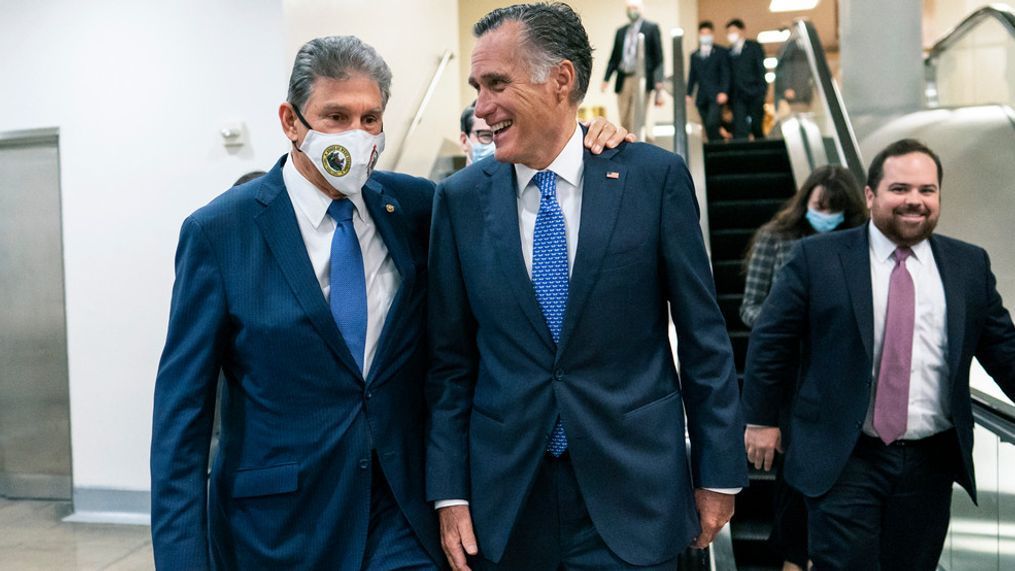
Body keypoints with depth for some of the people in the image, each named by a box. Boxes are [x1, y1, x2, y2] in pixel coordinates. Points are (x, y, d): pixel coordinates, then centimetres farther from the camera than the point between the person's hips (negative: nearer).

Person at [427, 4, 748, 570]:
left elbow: (705, 338, -2)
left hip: (632, 488, -1)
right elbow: (452, 360, 2)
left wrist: (719, 472, 1)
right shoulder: (461, 199, -1)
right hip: (505, 499, 2)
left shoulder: (655, 177, -6)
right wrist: (450, 492, 0)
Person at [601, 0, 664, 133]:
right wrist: (606, 79, 3)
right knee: (624, 122, 4)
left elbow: (658, 56, 0)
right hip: (623, 81, 5)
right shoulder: (621, 31, 17)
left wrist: (658, 82, -8)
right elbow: (614, 57, 15)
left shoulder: (652, 28, 5)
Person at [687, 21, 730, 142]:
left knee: (712, 123, -22)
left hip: (716, 96, -4)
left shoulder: (721, 52, 6)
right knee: (708, 127, 2)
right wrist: (689, 94, 7)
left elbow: (726, 73, -2)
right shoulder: (694, 55, 18)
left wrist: (724, 92, -14)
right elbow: (692, 76, 17)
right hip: (701, 97, 4)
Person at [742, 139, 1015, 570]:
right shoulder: (817, 257, -4)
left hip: (930, 463, 4)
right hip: (843, 459, -3)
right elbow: (770, 341, -1)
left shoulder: (970, 264, 6)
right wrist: (760, 419, 0)